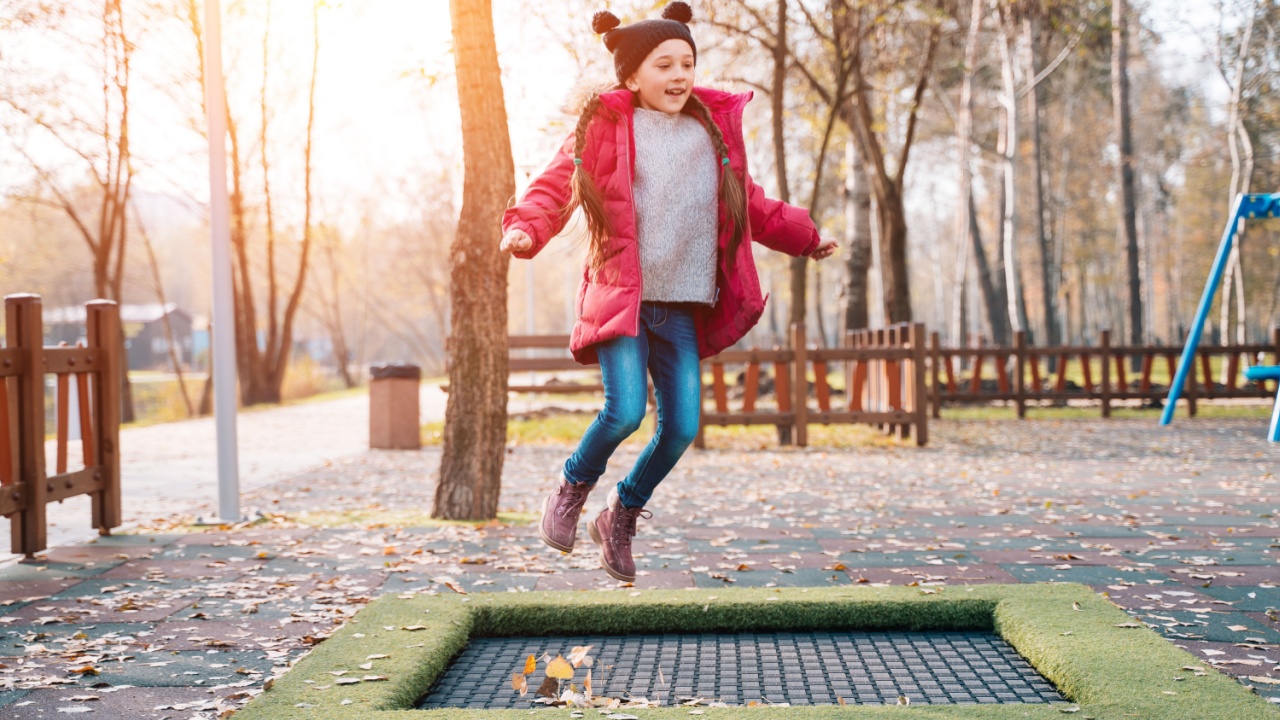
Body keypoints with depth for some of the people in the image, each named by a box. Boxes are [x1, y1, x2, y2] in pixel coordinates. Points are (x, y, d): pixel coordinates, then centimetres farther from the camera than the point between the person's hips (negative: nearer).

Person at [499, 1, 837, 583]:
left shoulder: (712, 130, 14)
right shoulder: (606, 126, 0)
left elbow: (748, 204, 28)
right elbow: (558, 183, -7)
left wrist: (803, 238, 33)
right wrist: (526, 228, -26)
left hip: (681, 307, 5)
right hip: (619, 296, -5)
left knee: (682, 426, -2)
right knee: (626, 410, -20)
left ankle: (622, 514, 23)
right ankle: (572, 488, 10)